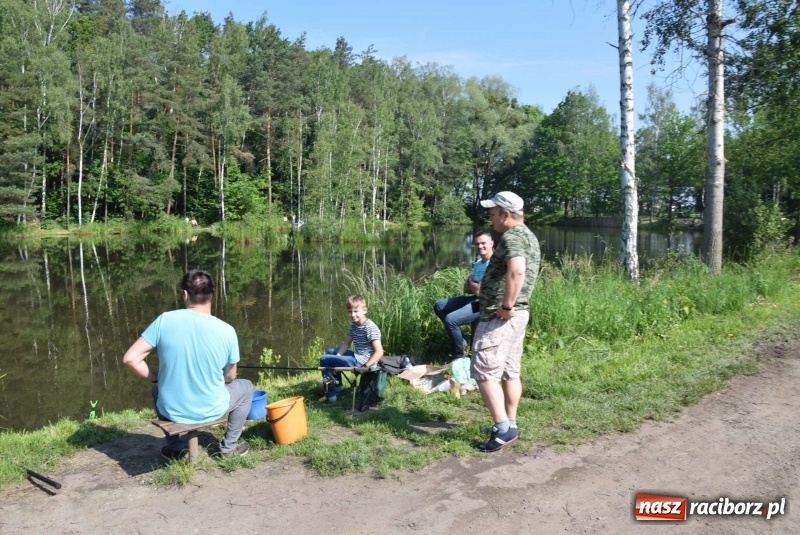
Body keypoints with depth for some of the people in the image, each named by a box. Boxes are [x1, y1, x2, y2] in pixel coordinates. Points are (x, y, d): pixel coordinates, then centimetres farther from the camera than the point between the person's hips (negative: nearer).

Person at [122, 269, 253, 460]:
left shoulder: (164, 320, -13)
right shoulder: (226, 331, -14)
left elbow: (130, 358, -11)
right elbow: (230, 377, 0)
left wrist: (156, 378, 6)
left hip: (171, 410, 2)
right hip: (211, 410, -1)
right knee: (246, 386, 28)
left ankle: (176, 448, 34)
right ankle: (228, 447, 28)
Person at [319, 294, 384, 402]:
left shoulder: (371, 328, -21)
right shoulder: (353, 325, 6)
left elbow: (379, 352, -25)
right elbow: (346, 343, 15)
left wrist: (365, 366, -26)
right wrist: (336, 358, 0)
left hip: (361, 362, -10)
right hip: (356, 356, 10)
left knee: (324, 360, -5)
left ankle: (331, 395, 6)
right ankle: (336, 385, 31)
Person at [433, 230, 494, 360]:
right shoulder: (478, 263, 12)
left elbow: (480, 292, -24)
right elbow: (467, 289, 13)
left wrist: (471, 282, -3)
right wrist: (475, 286, -10)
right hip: (473, 299, 10)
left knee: (450, 319, -25)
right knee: (439, 306, 12)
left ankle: (458, 356, -7)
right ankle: (459, 338, 17)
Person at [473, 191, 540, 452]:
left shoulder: (511, 237, -17)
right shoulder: (528, 236, 16)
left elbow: (517, 271, -35)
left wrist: (506, 306, -27)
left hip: (499, 315, -10)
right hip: (519, 313, 10)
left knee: (484, 372, -5)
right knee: (510, 372, 14)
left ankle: (503, 428, -6)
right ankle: (510, 425, 21)